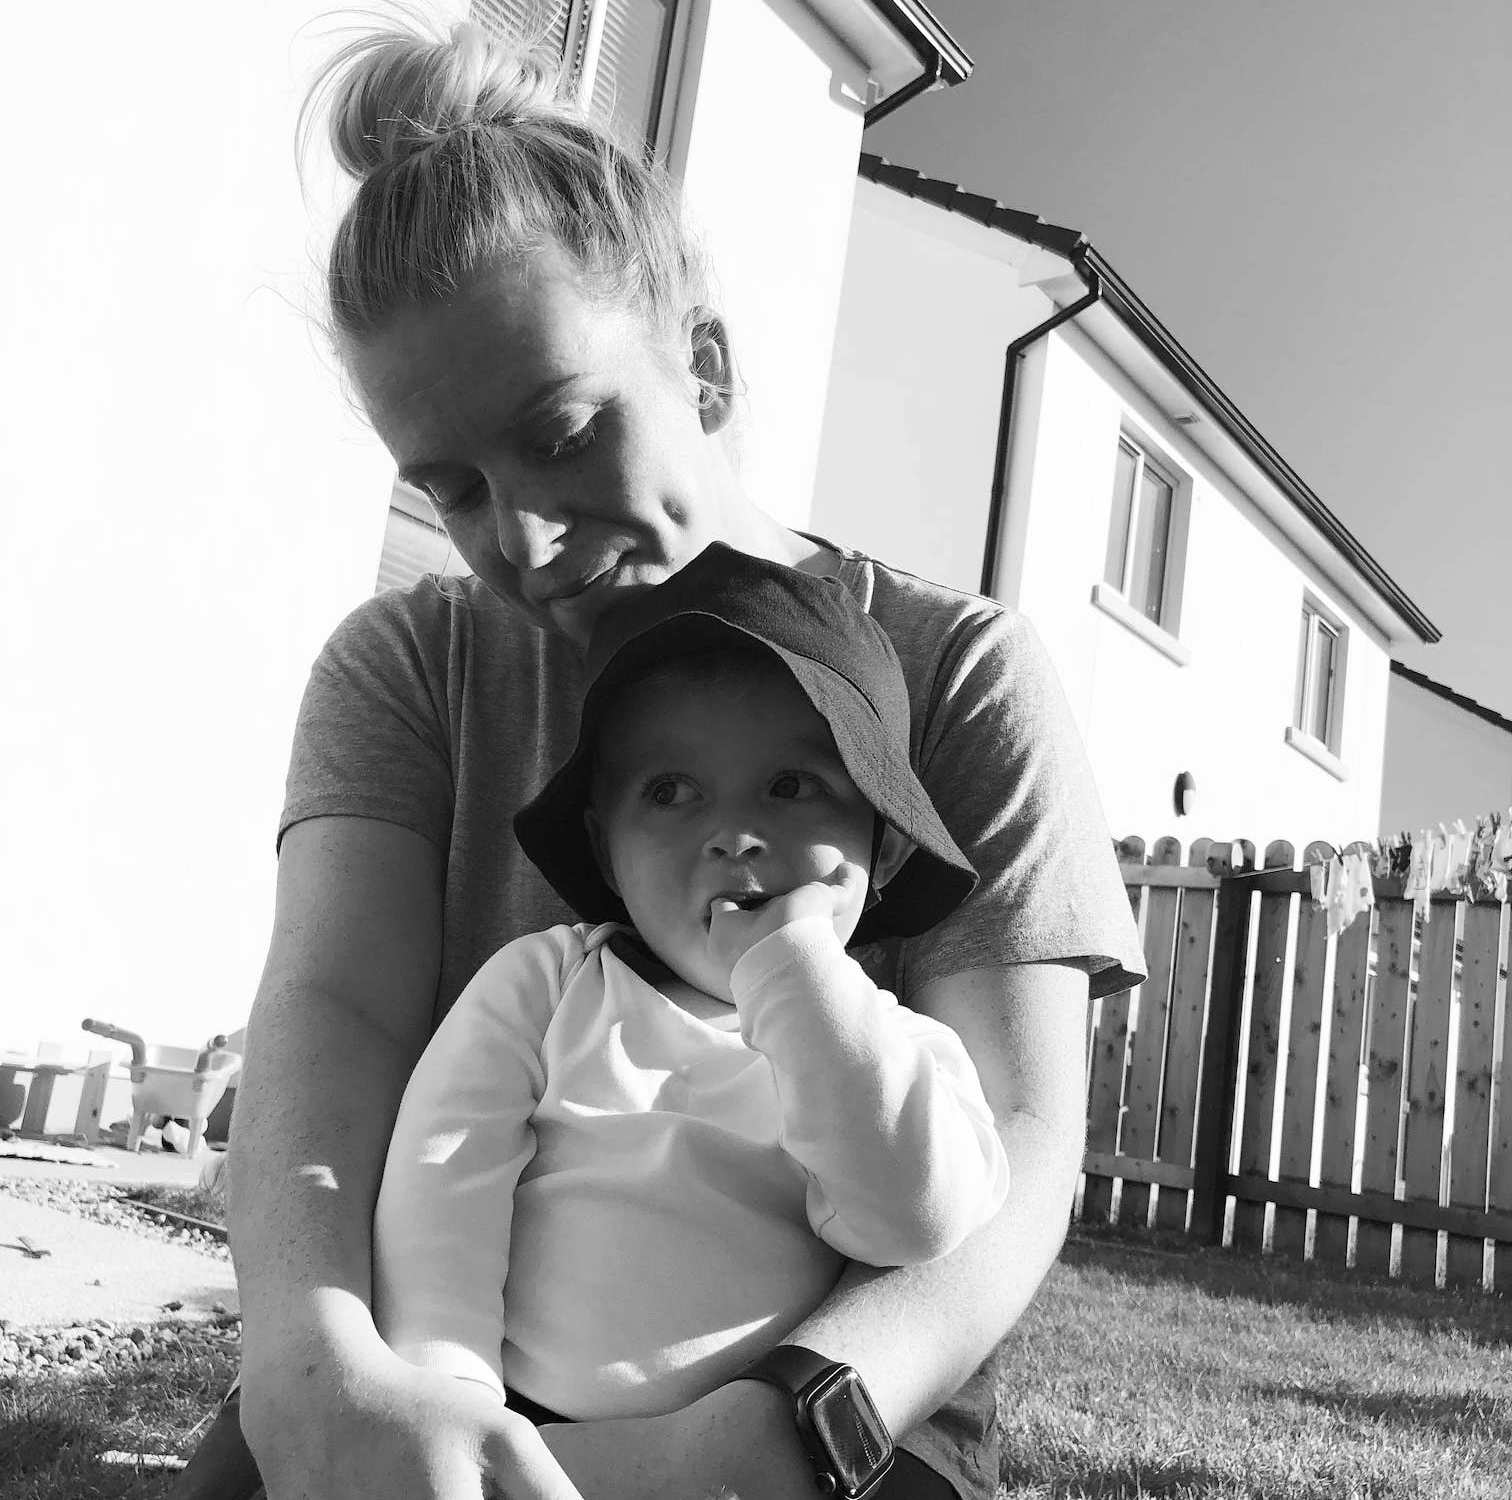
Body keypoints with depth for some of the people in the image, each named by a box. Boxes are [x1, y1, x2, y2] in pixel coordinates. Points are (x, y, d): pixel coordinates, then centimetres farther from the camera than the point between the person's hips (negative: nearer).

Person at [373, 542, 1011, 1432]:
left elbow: (923, 1220, -13)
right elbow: (443, 1174, 0)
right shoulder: (545, 980, 8)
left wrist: (796, 972, -13)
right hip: (511, 1425, 3)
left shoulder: (906, 1052, 5)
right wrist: (440, 1382, -15)